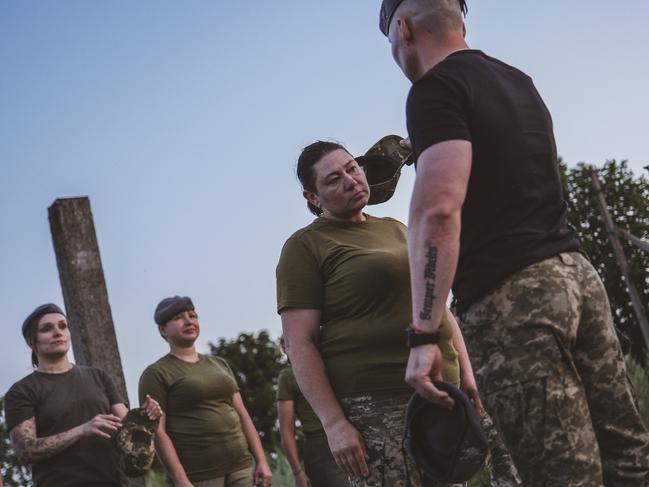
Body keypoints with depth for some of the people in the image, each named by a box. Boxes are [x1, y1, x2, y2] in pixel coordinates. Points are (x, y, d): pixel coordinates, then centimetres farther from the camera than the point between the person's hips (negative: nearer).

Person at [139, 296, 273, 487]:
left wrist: (261, 460, 6)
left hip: (241, 467, 5)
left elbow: (242, 415, 16)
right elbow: (157, 431, -8)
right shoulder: (156, 374, -1)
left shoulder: (219, 364, 17)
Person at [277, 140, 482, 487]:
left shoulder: (395, 229, 20)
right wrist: (334, 423, -16)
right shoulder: (305, 247, 0)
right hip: (375, 407, -6)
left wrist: (466, 372, 13)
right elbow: (300, 343, -8)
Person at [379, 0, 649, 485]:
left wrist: (424, 334, -21)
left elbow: (439, 208, -20)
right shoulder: (519, 80, 20)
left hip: (510, 296, -8)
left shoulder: (435, 89, -6)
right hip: (577, 272, 8)